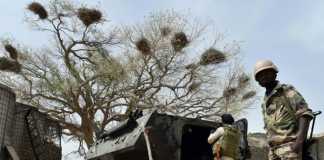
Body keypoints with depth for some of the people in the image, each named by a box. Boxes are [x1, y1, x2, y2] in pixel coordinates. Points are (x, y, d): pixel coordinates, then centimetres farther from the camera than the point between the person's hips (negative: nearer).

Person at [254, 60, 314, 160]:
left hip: (290, 145, -7)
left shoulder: (287, 91, 1)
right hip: (274, 149, 7)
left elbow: (305, 114, -10)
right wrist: (271, 150, 17)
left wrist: (300, 140, -21)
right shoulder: (265, 101, 21)